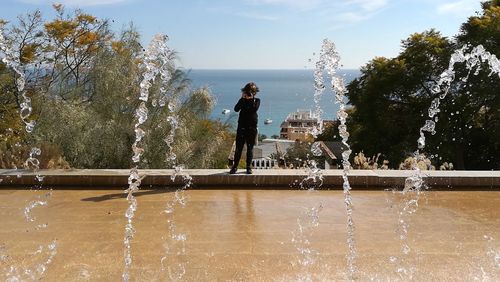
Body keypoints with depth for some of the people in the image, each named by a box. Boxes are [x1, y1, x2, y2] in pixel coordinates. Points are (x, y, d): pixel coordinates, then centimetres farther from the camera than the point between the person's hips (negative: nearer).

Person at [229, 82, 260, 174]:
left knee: (250, 148, 4)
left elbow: (254, 109, -14)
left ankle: (249, 167, 12)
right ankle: (235, 166, 7)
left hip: (252, 127, -1)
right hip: (242, 126, 1)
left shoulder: (257, 100, 6)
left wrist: (251, 99, -15)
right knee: (238, 148, 0)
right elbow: (236, 109, -8)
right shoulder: (243, 100, 8)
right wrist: (242, 99, -11)